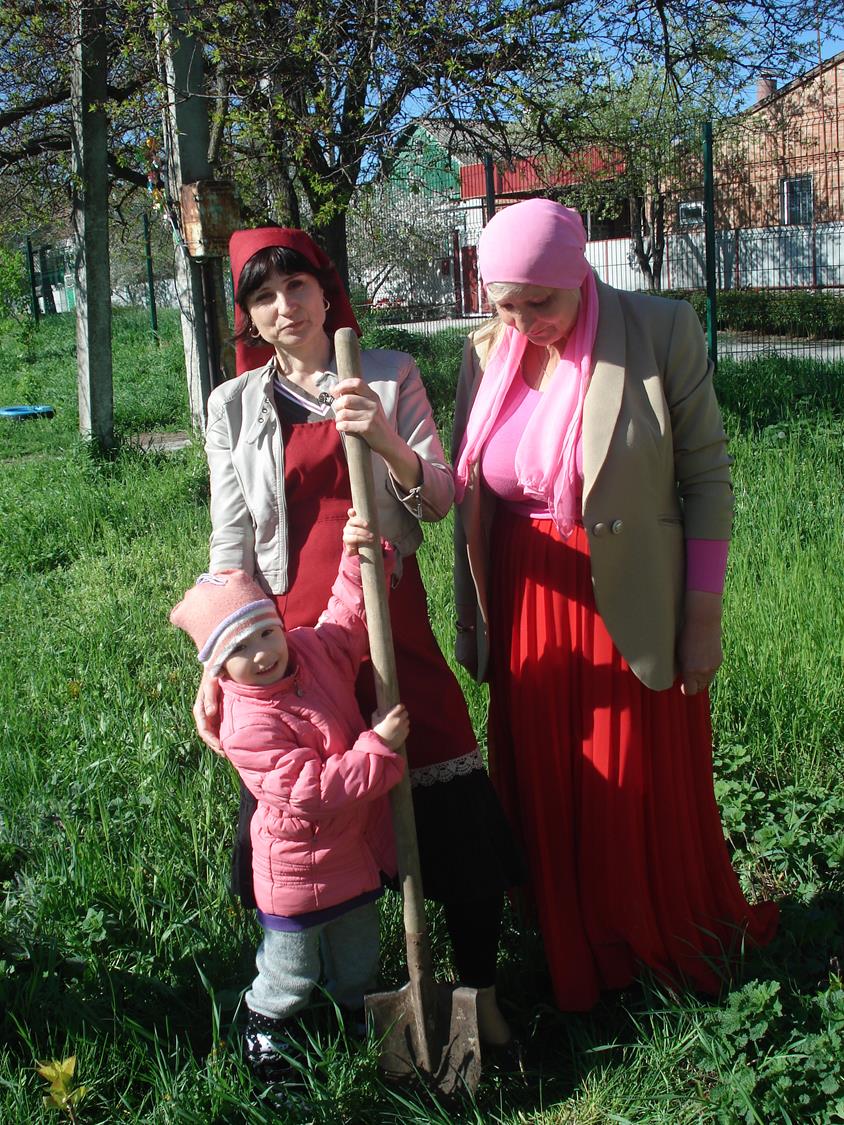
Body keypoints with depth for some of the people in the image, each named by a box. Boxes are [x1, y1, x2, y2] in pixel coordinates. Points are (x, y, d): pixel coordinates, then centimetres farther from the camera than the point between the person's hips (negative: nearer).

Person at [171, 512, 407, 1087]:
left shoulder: (315, 648, -11)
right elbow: (312, 790, -33)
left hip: (357, 841, 6)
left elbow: (352, 610, 3)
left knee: (359, 945, 27)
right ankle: (265, 1020, 43)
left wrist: (359, 554, -14)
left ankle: (357, 1003, 54)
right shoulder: (248, 726, -30)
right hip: (300, 865, -6)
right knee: (293, 958, 14)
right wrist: (379, 745, -29)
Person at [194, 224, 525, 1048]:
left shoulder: (388, 376, 6)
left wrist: (386, 442, -18)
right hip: (292, 631, 1)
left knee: (455, 812, -3)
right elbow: (231, 544, 5)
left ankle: (479, 989, 18)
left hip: (389, 618, 0)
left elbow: (440, 500, 2)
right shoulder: (234, 406, 8)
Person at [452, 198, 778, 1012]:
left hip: (631, 608, -3)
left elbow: (707, 478, -8)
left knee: (647, 795, 10)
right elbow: (468, 496, 6)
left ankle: (679, 948, 37)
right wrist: (475, 624, 5)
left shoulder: (662, 332, -12)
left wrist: (704, 619, -8)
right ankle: (574, 963, 37)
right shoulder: (487, 352, 0)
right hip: (529, 612, 4)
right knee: (547, 795, 14)